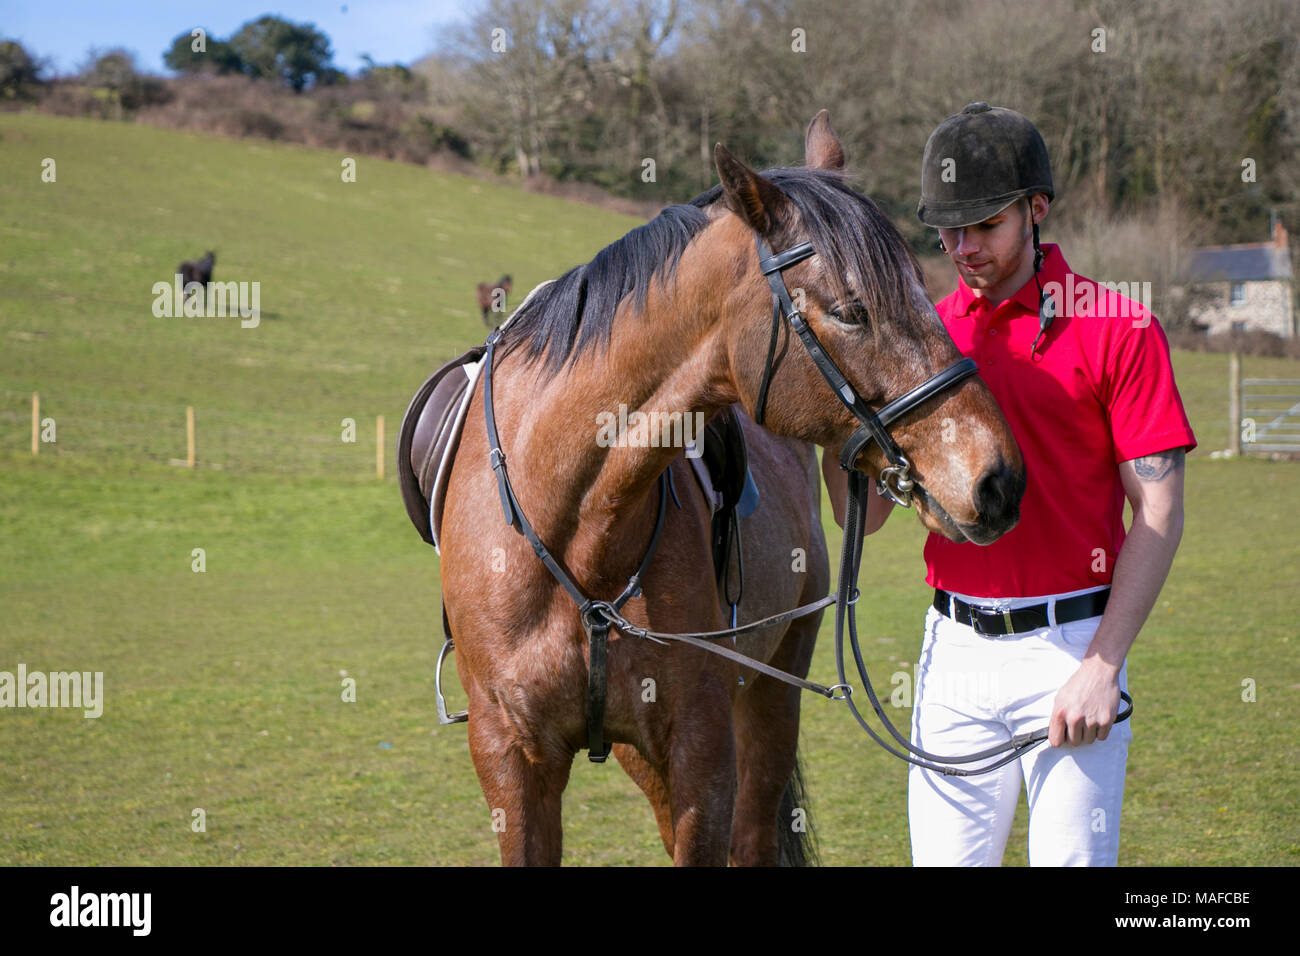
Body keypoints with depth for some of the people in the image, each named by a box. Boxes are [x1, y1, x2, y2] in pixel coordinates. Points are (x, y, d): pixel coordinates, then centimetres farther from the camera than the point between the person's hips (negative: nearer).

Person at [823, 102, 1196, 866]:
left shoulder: (1119, 330, -4)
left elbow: (1159, 515, -7)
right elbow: (863, 513, 10)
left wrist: (1103, 665, -14)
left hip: (1069, 644, -4)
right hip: (955, 652, 4)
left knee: (1072, 855, -4)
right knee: (943, 856, 7)